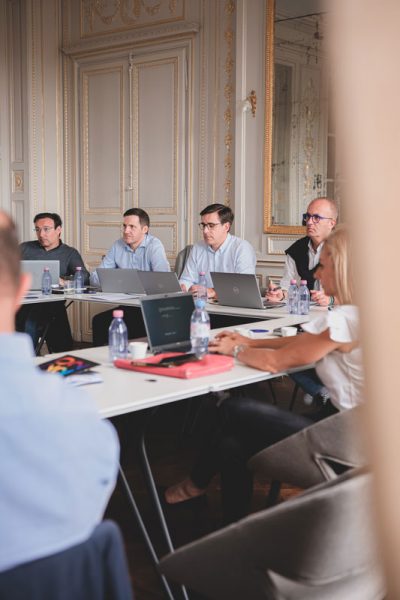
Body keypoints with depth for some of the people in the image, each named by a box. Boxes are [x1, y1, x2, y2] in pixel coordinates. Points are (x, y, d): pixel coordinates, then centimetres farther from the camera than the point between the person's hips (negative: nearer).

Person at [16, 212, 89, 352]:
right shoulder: (25, 248, 21)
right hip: (20, 299, 2)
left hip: (50, 303, -2)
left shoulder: (70, 253, 14)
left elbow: (84, 277, -2)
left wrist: (64, 281, -23)